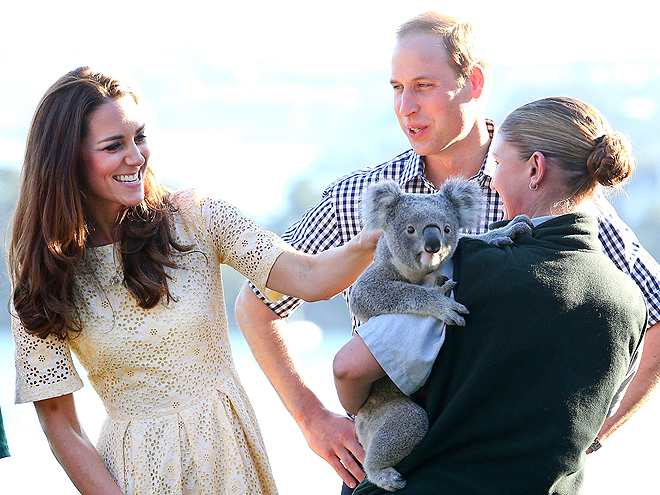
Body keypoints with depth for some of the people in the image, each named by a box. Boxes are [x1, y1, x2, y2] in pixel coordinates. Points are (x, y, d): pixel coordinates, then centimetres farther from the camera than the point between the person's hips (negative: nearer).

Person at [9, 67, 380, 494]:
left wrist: (376, 238, -36)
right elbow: (58, 423, -7)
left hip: (228, 446, 2)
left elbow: (308, 279, -17)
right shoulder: (41, 273, -8)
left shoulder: (193, 218, -7)